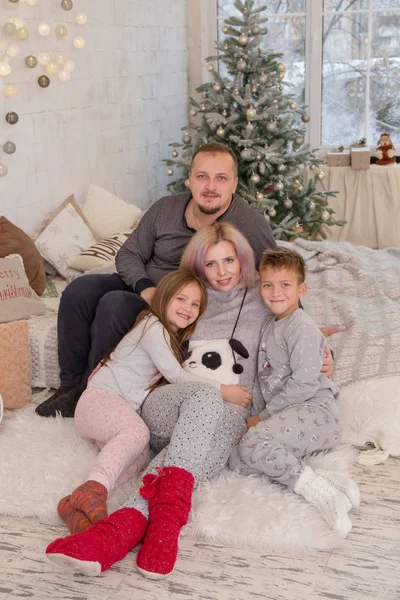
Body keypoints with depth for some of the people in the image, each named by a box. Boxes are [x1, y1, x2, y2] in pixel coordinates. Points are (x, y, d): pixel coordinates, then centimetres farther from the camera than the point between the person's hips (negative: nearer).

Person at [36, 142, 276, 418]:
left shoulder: (252, 224, -13)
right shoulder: (165, 209, 1)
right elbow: (129, 254, 7)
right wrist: (145, 287, -13)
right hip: (144, 289, 6)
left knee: (114, 304, -28)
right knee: (79, 290, -15)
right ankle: (70, 383, -4)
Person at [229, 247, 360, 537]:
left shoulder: (302, 327, -8)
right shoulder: (271, 325, 19)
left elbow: (304, 383, -17)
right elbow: (266, 380, 21)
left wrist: (264, 415, -11)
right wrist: (257, 414, 6)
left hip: (316, 412, -9)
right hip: (286, 415, 9)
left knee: (253, 443, -31)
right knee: (238, 460, -12)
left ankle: (317, 490, -19)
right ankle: (326, 481, -15)